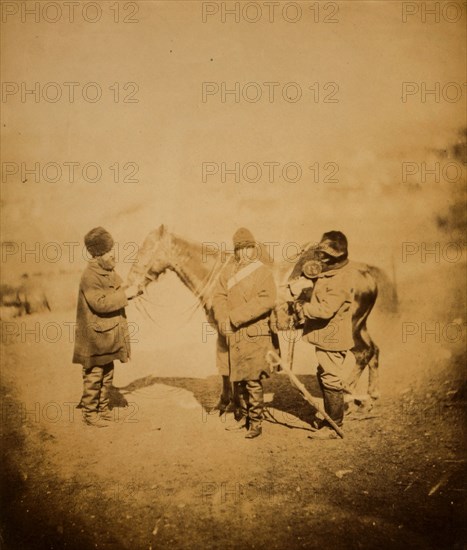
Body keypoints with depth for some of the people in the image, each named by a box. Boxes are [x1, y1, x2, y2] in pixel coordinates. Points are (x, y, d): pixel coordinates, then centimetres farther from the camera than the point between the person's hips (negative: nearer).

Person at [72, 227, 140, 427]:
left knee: (107, 373, 17)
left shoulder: (109, 272, 9)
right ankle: (89, 413, 14)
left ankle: (103, 407, 30)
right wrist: (125, 294, -24)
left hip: (110, 333, 9)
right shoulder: (90, 276, -19)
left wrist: (129, 292, 5)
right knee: (94, 375, 2)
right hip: (95, 335, -9)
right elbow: (100, 303, -28)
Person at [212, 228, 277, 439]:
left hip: (255, 334, -5)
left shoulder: (263, 272, -4)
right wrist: (223, 319, -14)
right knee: (237, 378, 13)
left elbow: (266, 300, -16)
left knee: (252, 379, -7)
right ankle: (244, 417, 29)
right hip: (233, 335, 5)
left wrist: (234, 317, -19)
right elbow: (219, 297, 6)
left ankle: (256, 422, 5)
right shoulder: (227, 273, 12)